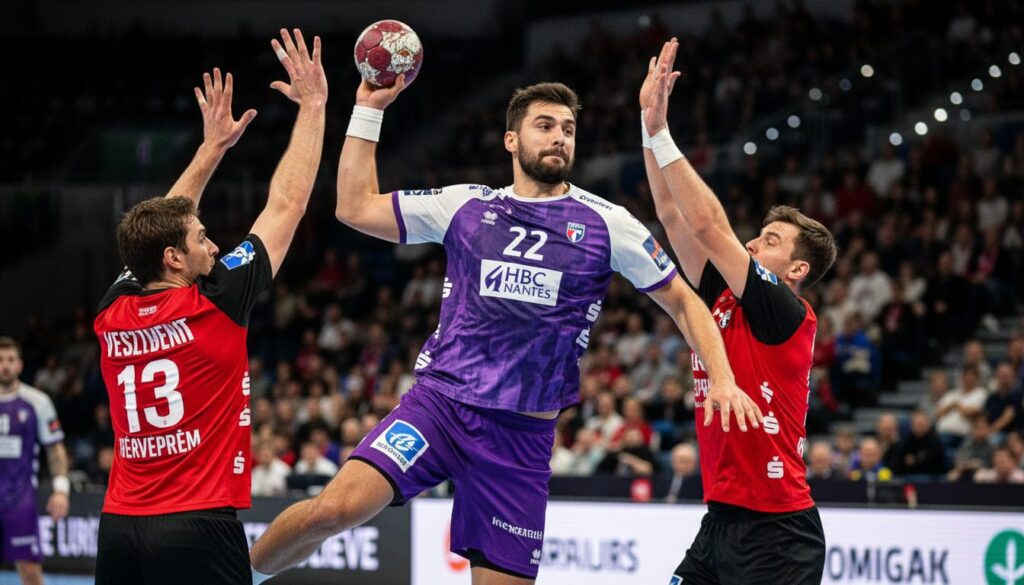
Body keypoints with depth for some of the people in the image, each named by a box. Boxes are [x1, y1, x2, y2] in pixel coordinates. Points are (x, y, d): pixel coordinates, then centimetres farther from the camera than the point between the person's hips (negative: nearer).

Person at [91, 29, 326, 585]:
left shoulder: (112, 315, 6)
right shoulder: (212, 305, -8)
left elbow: (159, 226, 25)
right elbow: (286, 206, 1)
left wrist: (213, 146, 31)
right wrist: (313, 105, 10)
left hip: (119, 524, 6)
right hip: (197, 524, -6)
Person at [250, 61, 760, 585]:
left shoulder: (605, 223, 4)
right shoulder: (466, 206, 7)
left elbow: (681, 301, 9)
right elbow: (356, 207, 9)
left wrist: (721, 377, -5)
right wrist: (368, 110, 5)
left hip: (523, 435, 1)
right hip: (440, 401, -1)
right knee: (338, 507, -24)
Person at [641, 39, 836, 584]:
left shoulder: (789, 315, -8)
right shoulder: (719, 299, 11)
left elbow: (709, 226, -15)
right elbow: (672, 214, 9)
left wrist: (660, 133, -13)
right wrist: (650, 123, 2)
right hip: (720, 521, 8)